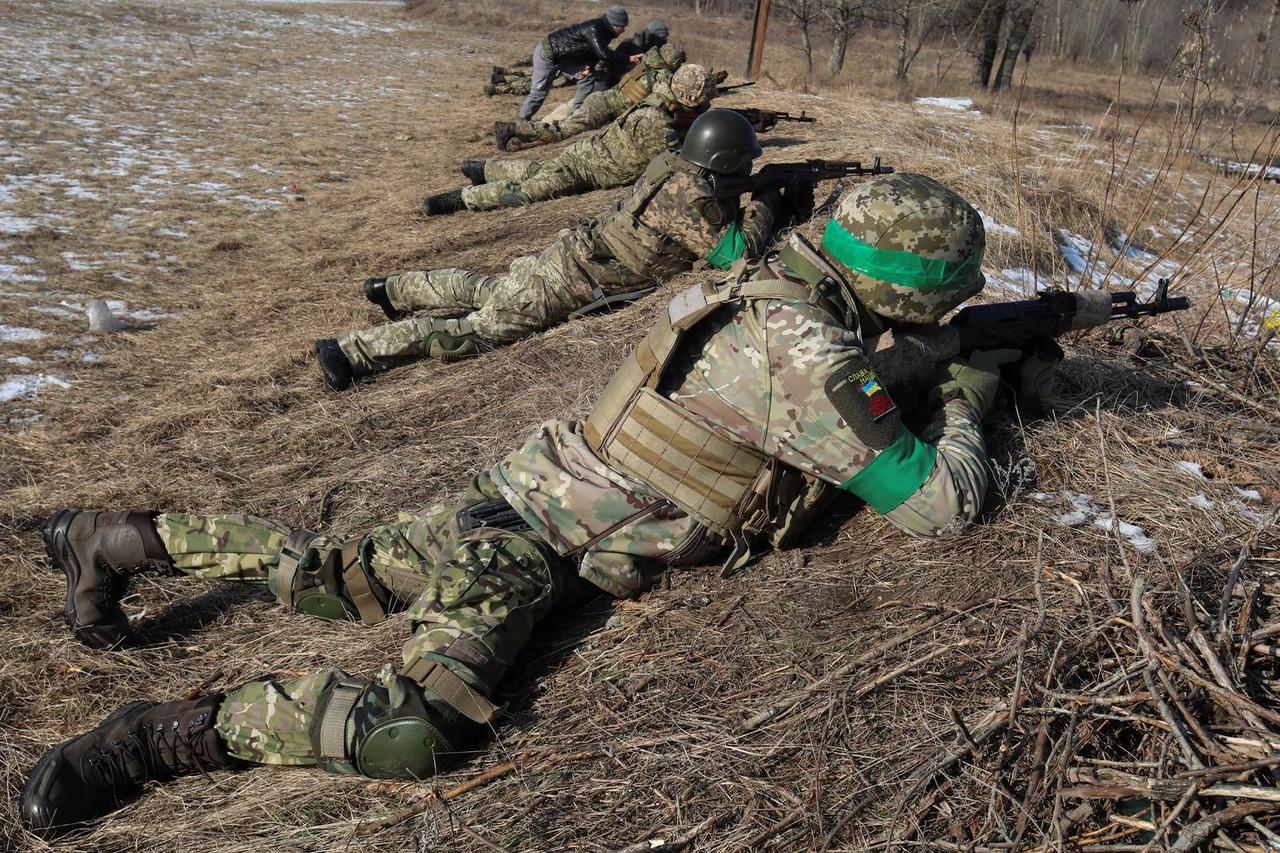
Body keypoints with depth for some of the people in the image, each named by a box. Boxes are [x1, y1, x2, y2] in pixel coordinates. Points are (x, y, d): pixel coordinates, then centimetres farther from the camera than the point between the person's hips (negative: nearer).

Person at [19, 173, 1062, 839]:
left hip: (522, 497, 9)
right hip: (535, 543, -9)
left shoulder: (777, 284, 6)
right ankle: (159, 735, -10)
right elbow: (937, 503, -13)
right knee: (412, 729, -22)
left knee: (338, 572, 20)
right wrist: (967, 398, 5)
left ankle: (122, 536, 28)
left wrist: (944, 371, 21)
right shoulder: (811, 356, -22)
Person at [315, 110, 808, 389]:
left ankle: (393, 289, 35)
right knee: (476, 330, -7)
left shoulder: (673, 168, 10)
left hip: (564, 254, 8)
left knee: (483, 291, 26)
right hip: (566, 288, -8)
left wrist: (781, 207, 15)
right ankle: (349, 352, -9)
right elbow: (737, 253, -20)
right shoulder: (690, 194, -20)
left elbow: (721, 222, 24)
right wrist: (765, 204, -3)